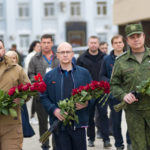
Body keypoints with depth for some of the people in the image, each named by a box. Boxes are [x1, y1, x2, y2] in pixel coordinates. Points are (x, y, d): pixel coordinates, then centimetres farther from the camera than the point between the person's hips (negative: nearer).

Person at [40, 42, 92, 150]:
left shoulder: (84, 73, 8)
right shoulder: (50, 76, 7)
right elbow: (44, 97, 6)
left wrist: (86, 103, -11)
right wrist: (54, 110, -10)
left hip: (78, 122, 1)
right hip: (59, 123, 0)